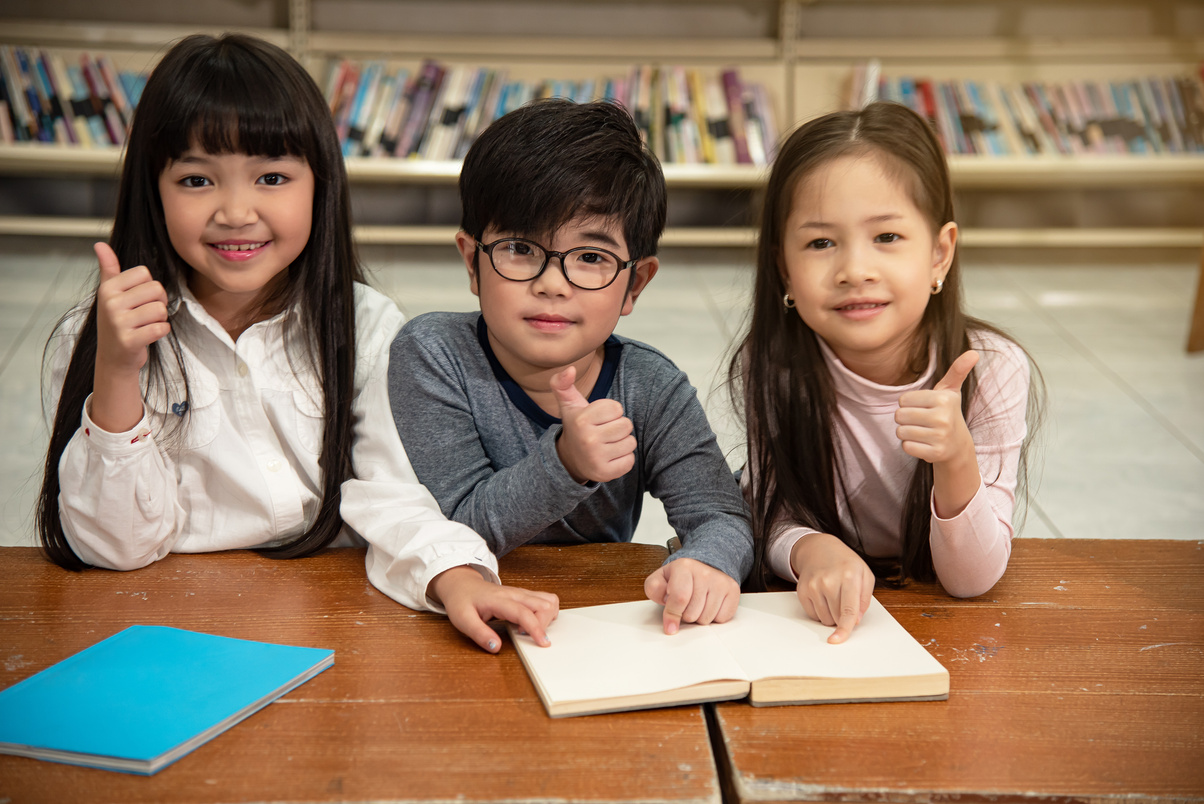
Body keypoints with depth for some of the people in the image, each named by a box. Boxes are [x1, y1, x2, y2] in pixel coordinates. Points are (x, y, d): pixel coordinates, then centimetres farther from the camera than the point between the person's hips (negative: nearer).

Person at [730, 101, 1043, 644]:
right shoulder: (772, 365, -17)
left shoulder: (993, 372, -19)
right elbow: (772, 519, -9)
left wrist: (956, 462, -35)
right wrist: (811, 548, -32)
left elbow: (972, 579, -16)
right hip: (816, 616, 1)